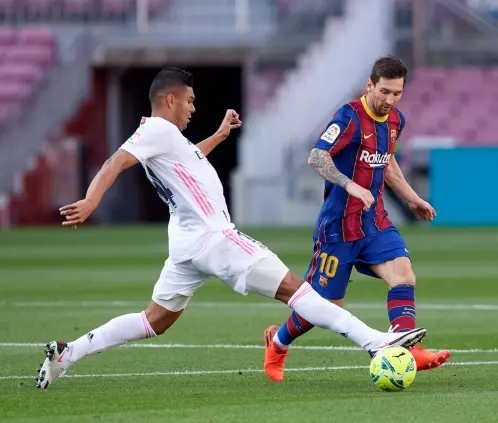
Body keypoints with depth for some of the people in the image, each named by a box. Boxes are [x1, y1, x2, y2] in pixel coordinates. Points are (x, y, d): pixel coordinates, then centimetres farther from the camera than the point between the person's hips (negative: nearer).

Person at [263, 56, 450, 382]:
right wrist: (350, 186, -39)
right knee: (328, 304, 2)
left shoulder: (395, 120, 7)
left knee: (404, 275, -19)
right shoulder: (350, 117, -17)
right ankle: (277, 342, 30)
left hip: (376, 222, 6)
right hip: (339, 224, -6)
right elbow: (316, 158, -27)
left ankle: (408, 353, -26)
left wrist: (412, 199, 25)